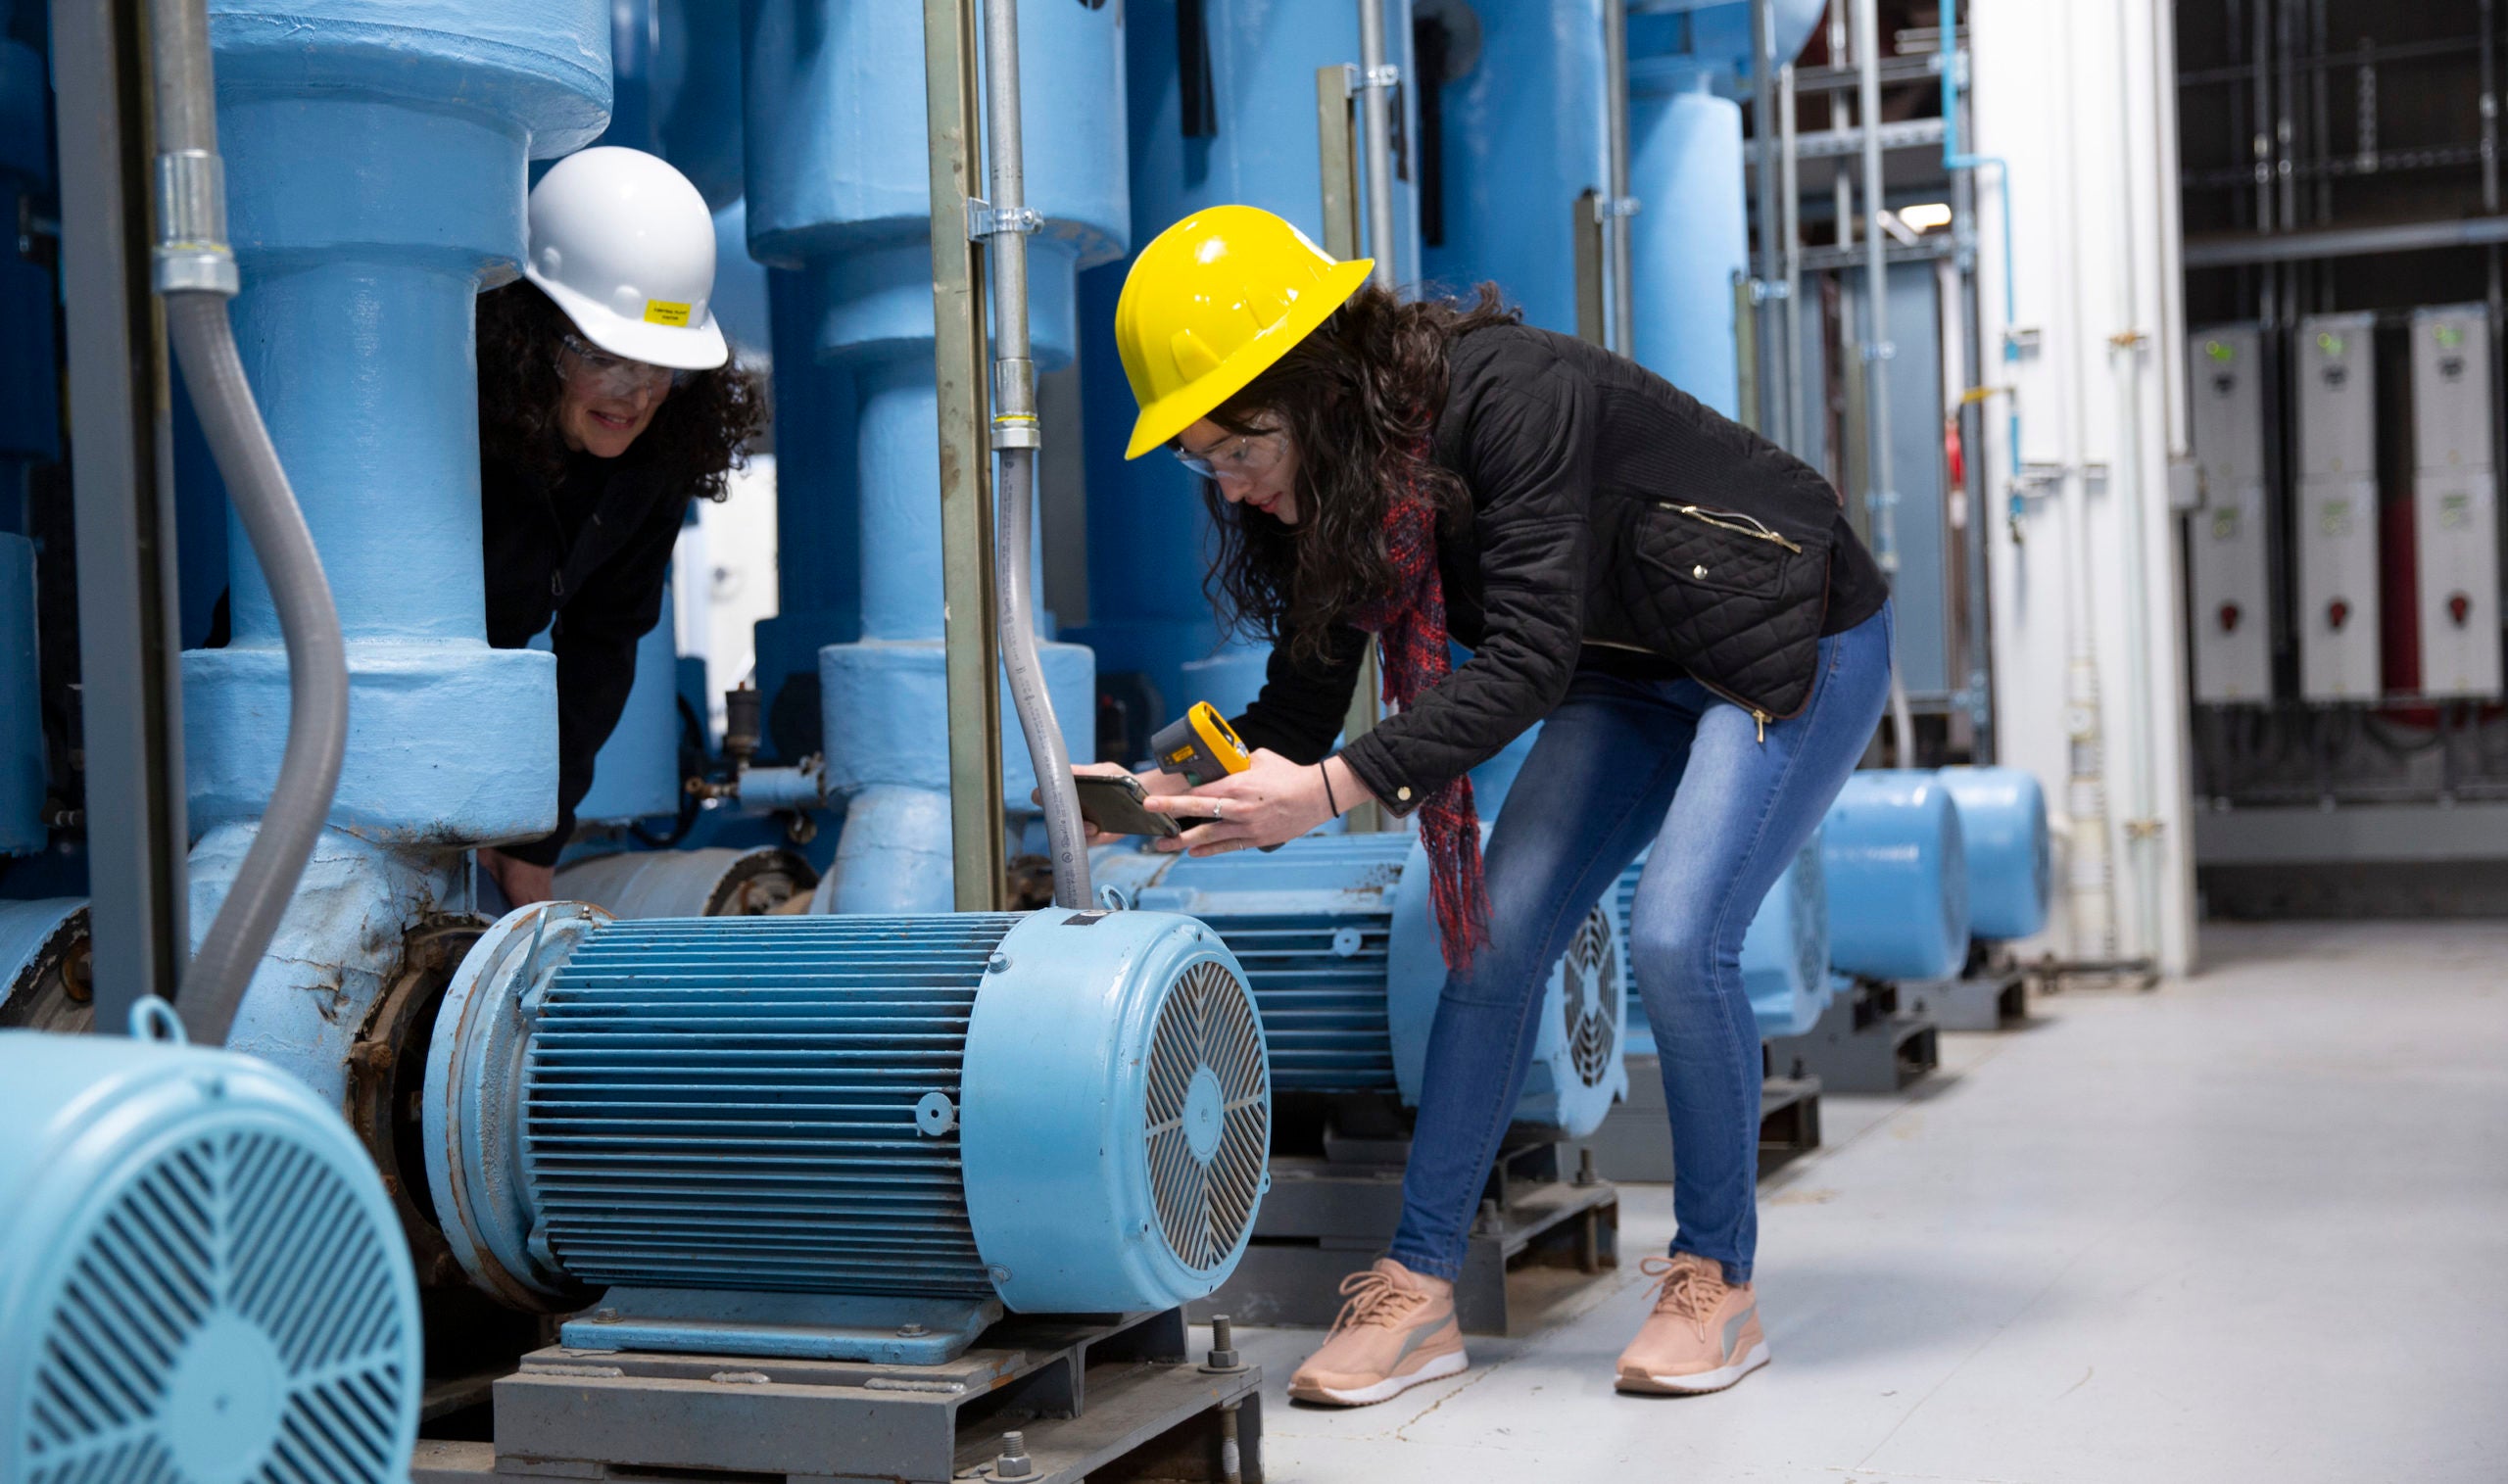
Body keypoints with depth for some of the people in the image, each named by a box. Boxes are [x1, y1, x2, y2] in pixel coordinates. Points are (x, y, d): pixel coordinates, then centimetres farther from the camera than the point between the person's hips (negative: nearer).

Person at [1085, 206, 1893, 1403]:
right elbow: (1302, 697, -5)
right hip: (1631, 673, 8)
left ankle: (1718, 1280, -2)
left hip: (1795, 643, -8)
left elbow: (1528, 657, -38)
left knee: (1676, 936, -21)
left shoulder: (1508, 397, -33)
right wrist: (1178, 799, -23)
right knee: (1494, 929, -6)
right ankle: (1420, 1288, -2)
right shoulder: (1328, 489, -8)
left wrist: (1338, 787, -44)